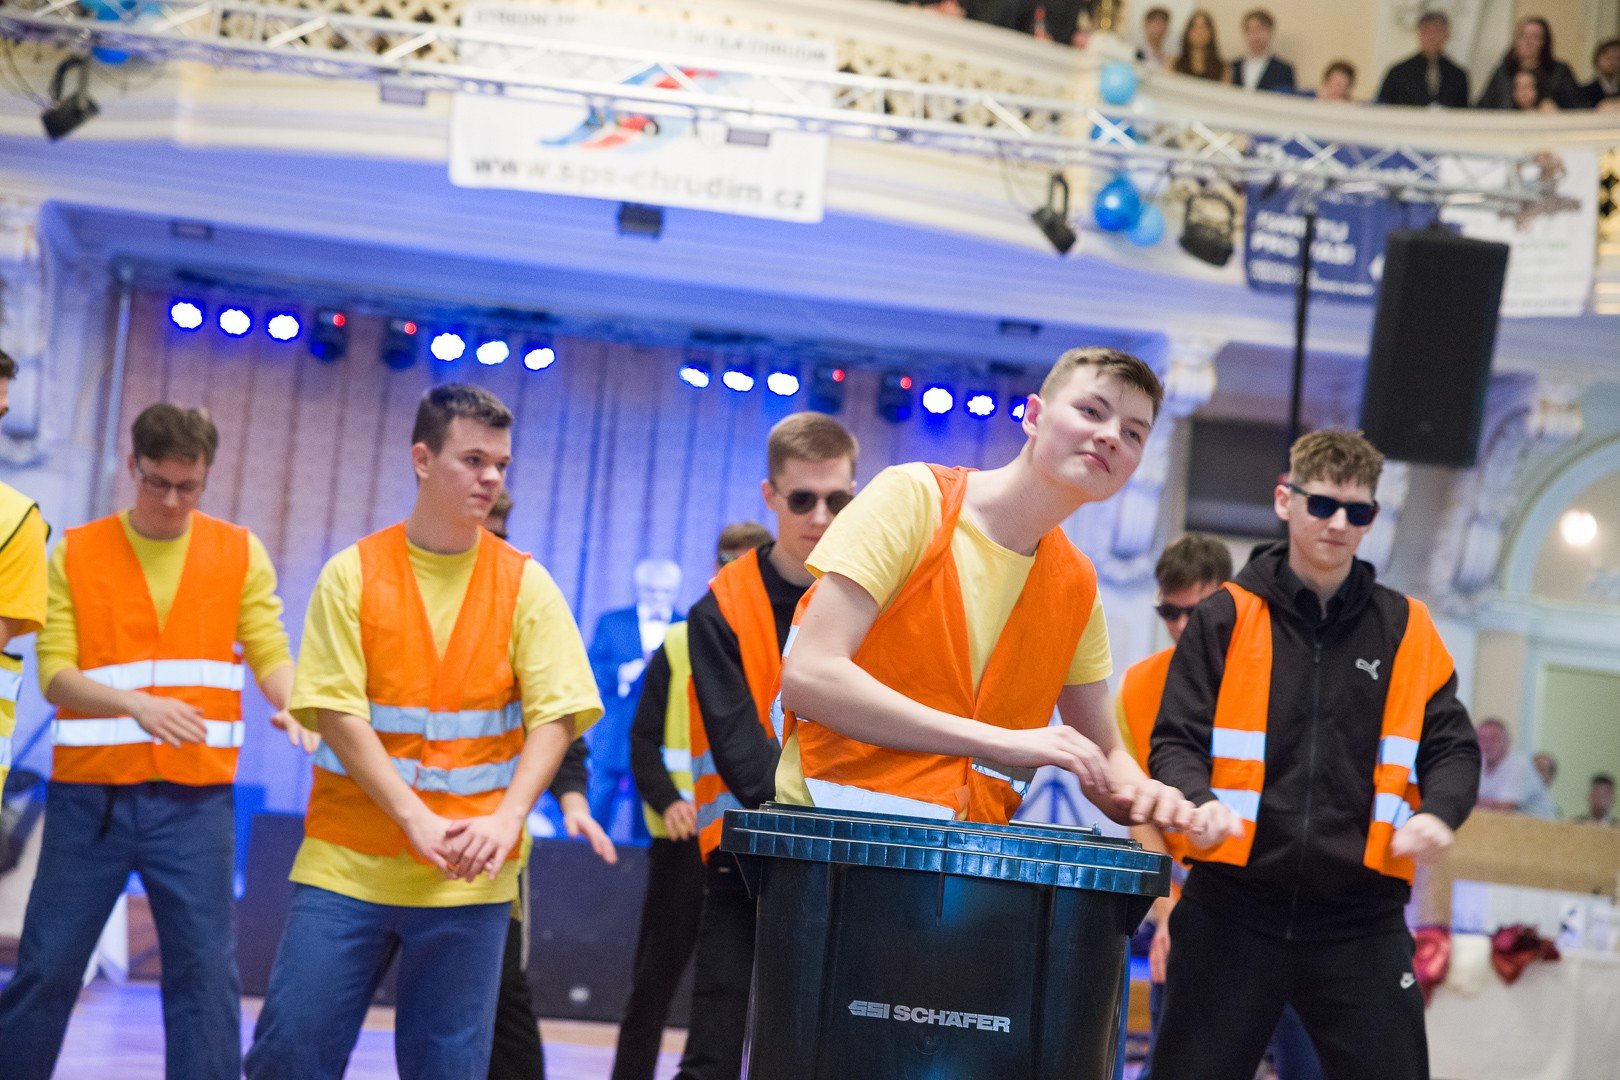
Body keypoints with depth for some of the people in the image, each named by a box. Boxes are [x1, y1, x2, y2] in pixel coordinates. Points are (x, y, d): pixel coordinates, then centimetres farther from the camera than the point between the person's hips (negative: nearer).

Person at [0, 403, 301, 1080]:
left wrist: (292, 705, -22)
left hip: (195, 796, 0)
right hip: (89, 794, 0)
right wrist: (136, 703, -21)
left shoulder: (240, 554, 7)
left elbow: (271, 653, 0)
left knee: (204, 967, -1)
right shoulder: (76, 555, 4)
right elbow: (55, 673, -4)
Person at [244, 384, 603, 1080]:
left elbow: (556, 715, -1)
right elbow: (335, 711, -5)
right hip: (347, 860, -1)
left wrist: (506, 818, -17)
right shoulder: (353, 573, 1)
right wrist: (416, 819, -15)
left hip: (468, 875, 1)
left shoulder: (524, 584, 5)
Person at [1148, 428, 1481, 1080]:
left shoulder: (1407, 629, 10)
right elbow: (1176, 742, 1)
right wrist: (1201, 801, -20)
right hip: (1233, 907, -1)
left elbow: (1452, 748, 10)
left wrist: (1437, 813, -11)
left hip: (1362, 915, 1)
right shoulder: (1226, 618, 4)